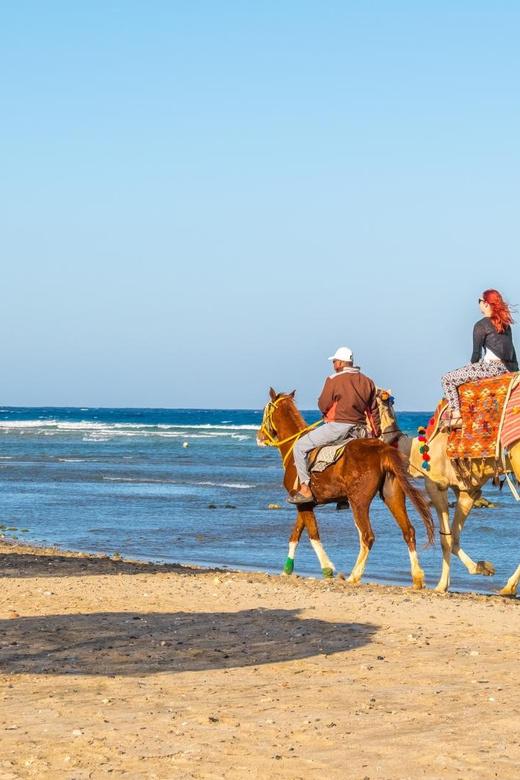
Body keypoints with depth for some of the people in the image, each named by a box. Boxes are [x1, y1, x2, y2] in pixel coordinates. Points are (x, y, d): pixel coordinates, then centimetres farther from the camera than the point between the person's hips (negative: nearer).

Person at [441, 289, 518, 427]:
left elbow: (476, 353, -6)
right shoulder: (505, 322, 15)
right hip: (509, 368, 9)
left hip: (493, 367, -9)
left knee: (447, 379, -1)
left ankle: (456, 417, -9)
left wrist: (472, 363, 13)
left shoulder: (481, 325, -7)